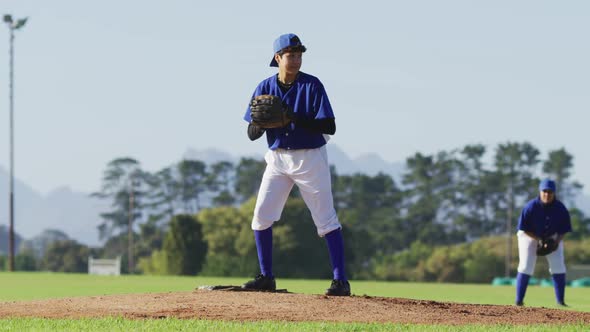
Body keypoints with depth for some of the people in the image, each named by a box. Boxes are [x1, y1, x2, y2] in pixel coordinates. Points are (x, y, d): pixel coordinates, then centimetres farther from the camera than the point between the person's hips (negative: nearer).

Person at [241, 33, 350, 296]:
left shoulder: (312, 85, -9)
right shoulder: (265, 88, 1)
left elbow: (329, 127, -16)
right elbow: (252, 134, 2)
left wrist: (295, 119, -28)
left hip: (310, 158, -4)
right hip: (277, 158, 4)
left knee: (326, 220, -6)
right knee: (261, 215, -1)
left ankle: (340, 281, -4)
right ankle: (266, 277, 11)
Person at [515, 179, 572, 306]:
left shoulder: (560, 208, -19)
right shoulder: (530, 207, -27)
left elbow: (563, 229, -7)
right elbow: (524, 229, -19)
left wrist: (557, 241, -25)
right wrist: (540, 240, -27)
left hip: (553, 237, 3)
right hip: (530, 236, -3)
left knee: (558, 267, -6)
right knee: (526, 267, -12)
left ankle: (560, 301, 2)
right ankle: (519, 301, -6)